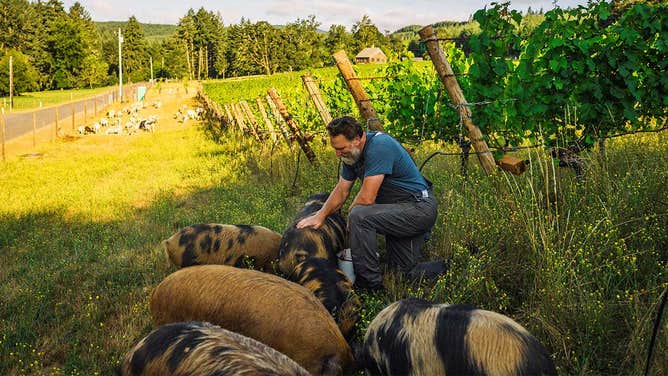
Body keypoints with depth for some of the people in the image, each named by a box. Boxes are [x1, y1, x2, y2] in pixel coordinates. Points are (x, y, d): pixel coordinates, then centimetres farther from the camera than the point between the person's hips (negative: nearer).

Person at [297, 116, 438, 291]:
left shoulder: (379, 146, -26)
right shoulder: (352, 152, 4)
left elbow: (367, 198, -27)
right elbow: (341, 190, 12)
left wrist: (350, 217, -8)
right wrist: (320, 215, 1)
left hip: (420, 209, -10)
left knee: (360, 216, -29)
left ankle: (370, 282, -17)